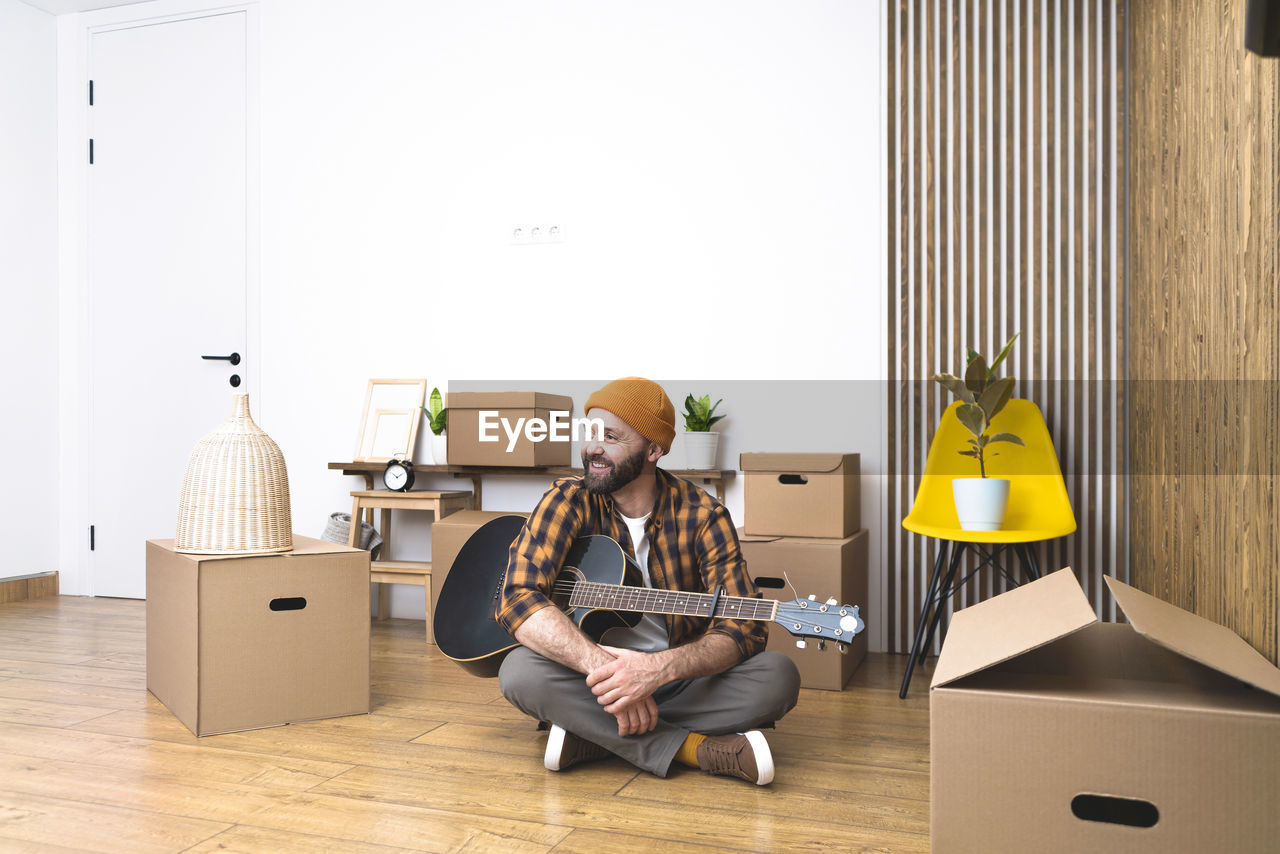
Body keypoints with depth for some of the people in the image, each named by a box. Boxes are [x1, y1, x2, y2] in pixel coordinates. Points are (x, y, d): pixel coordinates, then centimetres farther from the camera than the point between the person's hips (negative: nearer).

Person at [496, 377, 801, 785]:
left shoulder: (702, 515, -9)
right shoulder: (570, 501, -8)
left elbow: (744, 628, -17)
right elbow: (519, 598, -21)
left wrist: (659, 668, -36)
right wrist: (600, 664, -36)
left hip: (681, 679, 1)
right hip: (596, 675, 0)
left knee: (779, 676, -25)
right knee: (520, 671, -29)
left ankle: (592, 735, -20)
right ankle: (694, 749, -24)